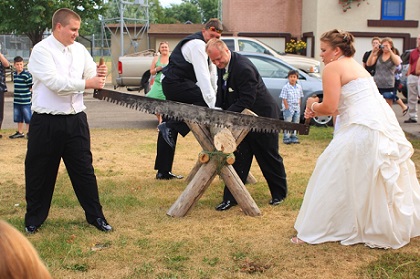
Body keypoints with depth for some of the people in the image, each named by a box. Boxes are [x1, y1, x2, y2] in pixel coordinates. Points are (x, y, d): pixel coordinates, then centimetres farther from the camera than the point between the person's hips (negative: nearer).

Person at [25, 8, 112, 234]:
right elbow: (55, 82, -21)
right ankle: (33, 219, 24)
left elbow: (92, 78, 11)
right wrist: (87, 83, -21)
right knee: (40, 173, 7)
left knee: (84, 169, 11)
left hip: (76, 119, 4)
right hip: (46, 122, -4)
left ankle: (95, 215, 23)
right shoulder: (41, 50, -9)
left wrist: (99, 74, -13)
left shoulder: (79, 49, 8)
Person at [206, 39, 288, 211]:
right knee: (239, 157, 5)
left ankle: (279, 193, 27)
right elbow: (222, 93, 11)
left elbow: (247, 101, -29)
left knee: (269, 157, 8)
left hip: (262, 116, -8)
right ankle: (231, 198, 8)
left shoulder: (243, 68, -29)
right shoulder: (222, 66, 0)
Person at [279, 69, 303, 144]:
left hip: (297, 108, 5)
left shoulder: (299, 87, 6)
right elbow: (284, 98, -10)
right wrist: (287, 107, -14)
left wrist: (299, 106, 6)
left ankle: (294, 137, 19)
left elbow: (300, 98, 13)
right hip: (289, 108, -5)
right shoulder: (285, 87, -10)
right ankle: (286, 138, 4)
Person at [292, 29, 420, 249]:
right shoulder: (355, 66, 23)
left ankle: (314, 233, 4)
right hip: (385, 127, 9)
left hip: (362, 130, -9)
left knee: (336, 177, -1)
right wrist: (316, 112, 15)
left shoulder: (332, 68, -5)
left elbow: (329, 107, -13)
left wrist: (313, 106, 7)